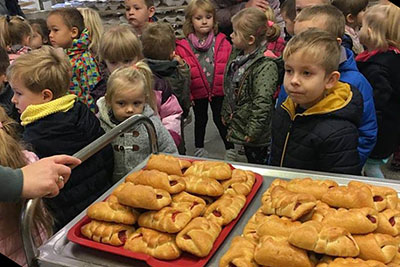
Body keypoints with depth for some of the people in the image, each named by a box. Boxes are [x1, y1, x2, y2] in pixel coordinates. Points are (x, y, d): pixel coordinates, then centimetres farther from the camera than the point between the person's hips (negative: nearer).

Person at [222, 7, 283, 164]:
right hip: (238, 125, 8)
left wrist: (253, 131, -24)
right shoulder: (237, 55, 5)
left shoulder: (266, 65, -23)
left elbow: (263, 102, -26)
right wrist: (225, 113, 18)